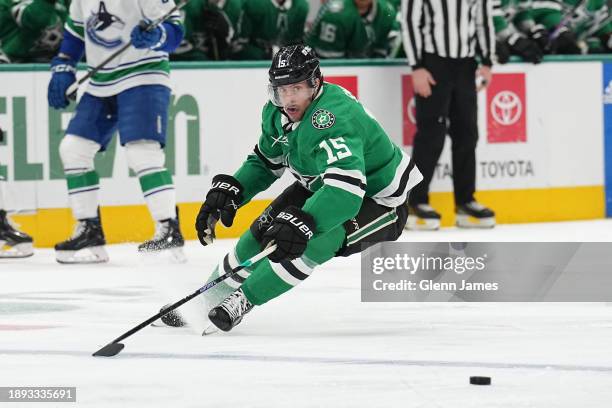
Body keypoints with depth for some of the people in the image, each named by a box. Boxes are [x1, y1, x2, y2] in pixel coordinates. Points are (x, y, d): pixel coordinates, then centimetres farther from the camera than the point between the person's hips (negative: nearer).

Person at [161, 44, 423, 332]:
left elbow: (346, 187, -50)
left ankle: (243, 300, -14)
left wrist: (303, 223, -60)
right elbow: (265, 162, 9)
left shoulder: (332, 117, -38)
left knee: (312, 242, -29)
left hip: (376, 199, -9)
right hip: (321, 186, 9)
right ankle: (206, 300, 17)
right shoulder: (277, 112, -10)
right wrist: (228, 191, -7)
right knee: (265, 230, -1)